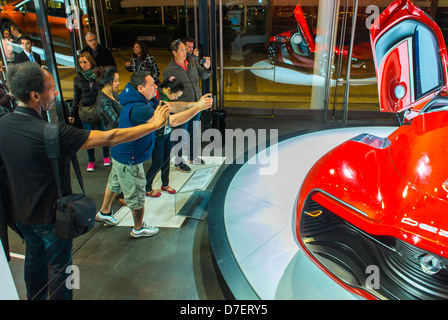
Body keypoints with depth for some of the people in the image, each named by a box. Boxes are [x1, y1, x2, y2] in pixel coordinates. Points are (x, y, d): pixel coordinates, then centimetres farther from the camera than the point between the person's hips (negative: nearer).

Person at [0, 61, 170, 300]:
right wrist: (153, 125, -23)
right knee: (59, 265, 15)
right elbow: (109, 138, -31)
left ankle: (35, 297, 49)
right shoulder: (52, 133, -33)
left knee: (34, 257, 28)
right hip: (50, 216, -7)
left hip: (20, 213, 7)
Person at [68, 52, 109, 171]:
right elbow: (76, 98, 8)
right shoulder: (78, 78, 1)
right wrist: (72, 114, 9)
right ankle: (91, 161, 20)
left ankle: (106, 157, 30)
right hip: (85, 112, 1)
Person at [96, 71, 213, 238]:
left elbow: (170, 106, -5)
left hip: (121, 154, 10)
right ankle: (138, 228, 31)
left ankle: (104, 213, 52)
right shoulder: (138, 109, -35)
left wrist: (193, 104, -17)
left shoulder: (146, 101, -3)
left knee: (115, 184, 29)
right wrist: (198, 108, -36)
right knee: (137, 195, 9)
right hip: (129, 161, -10)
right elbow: (172, 120, -40)